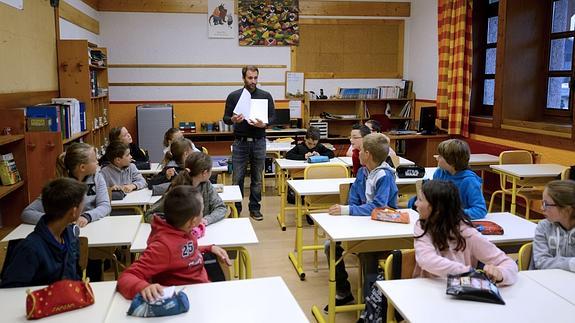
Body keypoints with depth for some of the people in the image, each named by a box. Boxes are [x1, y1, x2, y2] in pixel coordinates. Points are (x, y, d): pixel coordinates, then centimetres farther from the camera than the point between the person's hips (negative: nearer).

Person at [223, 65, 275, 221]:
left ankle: (255, 208, 20)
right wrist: (233, 120, -20)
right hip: (240, 142, -1)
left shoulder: (266, 96, 3)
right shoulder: (233, 96, 2)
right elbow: (226, 118, 3)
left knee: (257, 178, 8)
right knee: (237, 178, 2)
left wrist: (263, 124, -18)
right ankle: (235, 209, 15)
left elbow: (273, 117, 3)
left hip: (259, 142, 1)